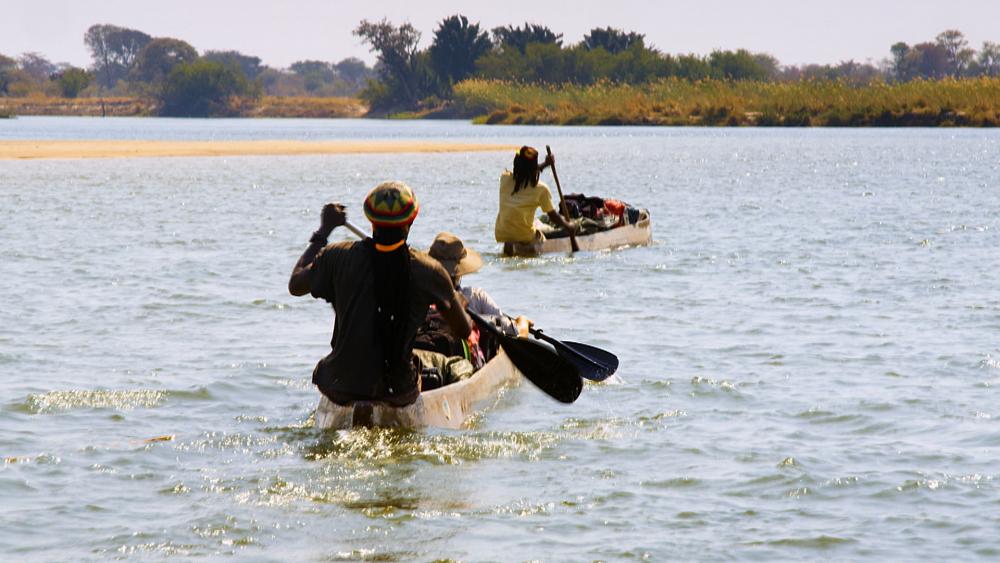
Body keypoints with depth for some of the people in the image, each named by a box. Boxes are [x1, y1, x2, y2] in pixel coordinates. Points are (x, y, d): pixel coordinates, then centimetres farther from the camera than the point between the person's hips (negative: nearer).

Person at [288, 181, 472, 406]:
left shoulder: (338, 257, -10)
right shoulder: (428, 270, -11)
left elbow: (295, 285, 11)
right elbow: (464, 330, 2)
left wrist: (323, 231, 19)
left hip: (340, 389, 2)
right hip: (399, 393, -2)